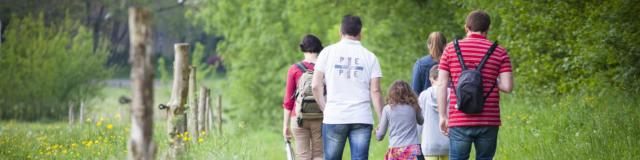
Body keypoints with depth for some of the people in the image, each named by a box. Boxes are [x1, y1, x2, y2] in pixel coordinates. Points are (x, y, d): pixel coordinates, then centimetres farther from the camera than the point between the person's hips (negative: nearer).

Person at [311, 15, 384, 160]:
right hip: (362, 119, 0)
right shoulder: (369, 57, 6)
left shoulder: (328, 52, 5)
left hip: (334, 118, 0)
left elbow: (316, 85, 1)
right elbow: (375, 91, 0)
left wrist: (325, 109, 11)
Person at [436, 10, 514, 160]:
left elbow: (442, 84, 1)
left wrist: (442, 116, 6)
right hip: (489, 120, 0)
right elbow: (507, 86, -5)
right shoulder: (499, 52, 3)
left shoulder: (451, 49, 4)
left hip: (459, 120, 0)